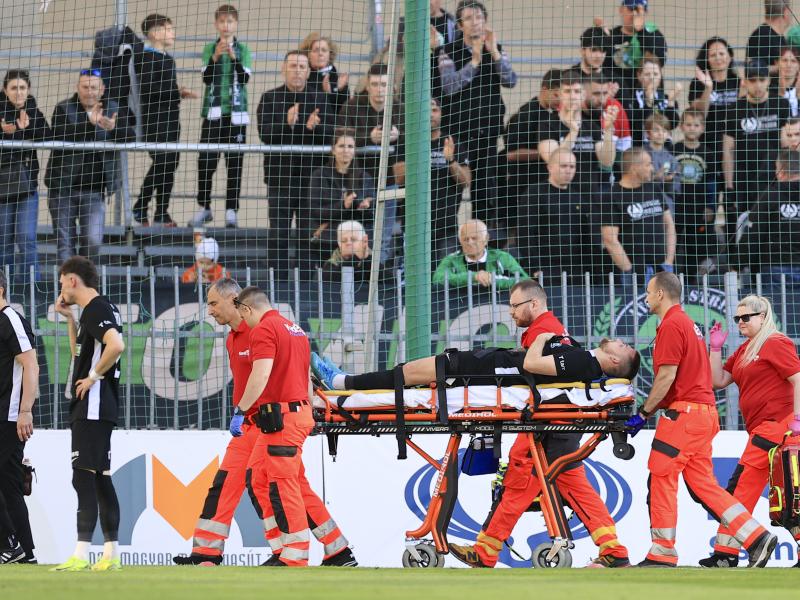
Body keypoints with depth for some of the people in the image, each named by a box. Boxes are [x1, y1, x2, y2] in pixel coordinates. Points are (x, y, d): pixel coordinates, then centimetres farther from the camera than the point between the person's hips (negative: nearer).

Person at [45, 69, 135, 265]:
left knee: (93, 241, -9)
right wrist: (89, 123, -35)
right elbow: (60, 135, -21)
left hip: (93, 189, 1)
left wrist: (114, 128, -28)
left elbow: (129, 138, -6)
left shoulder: (113, 110, 5)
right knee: (64, 241, 4)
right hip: (63, 187, -1)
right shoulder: (64, 109, -3)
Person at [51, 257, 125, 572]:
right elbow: (80, 353, 31)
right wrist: (69, 318, 22)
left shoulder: (96, 309, -13)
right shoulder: (99, 309, 18)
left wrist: (93, 377, -19)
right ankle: (111, 554, 14)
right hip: (94, 408, 10)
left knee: (84, 477, -13)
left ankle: (81, 554, -18)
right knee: (100, 478, 12)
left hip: (92, 407, -10)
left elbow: (116, 345, -30)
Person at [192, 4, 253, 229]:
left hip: (236, 113, -1)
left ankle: (231, 210, 0)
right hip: (213, 111, 1)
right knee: (205, 161, -1)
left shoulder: (243, 50, 5)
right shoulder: (209, 48, 7)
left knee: (234, 163, -2)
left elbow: (245, 78, -6)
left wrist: (233, 56, -18)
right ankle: (204, 208, 11)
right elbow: (206, 78, -4)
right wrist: (216, 56, -18)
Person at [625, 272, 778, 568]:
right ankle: (757, 538, 1)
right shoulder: (688, 323, 21)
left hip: (684, 412, -10)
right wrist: (648, 411, 19)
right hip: (705, 412, 10)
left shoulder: (671, 325, -10)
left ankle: (662, 554, -2)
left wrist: (643, 414, -9)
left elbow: (667, 377, -16)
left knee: (661, 478, -3)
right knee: (703, 484, 8)